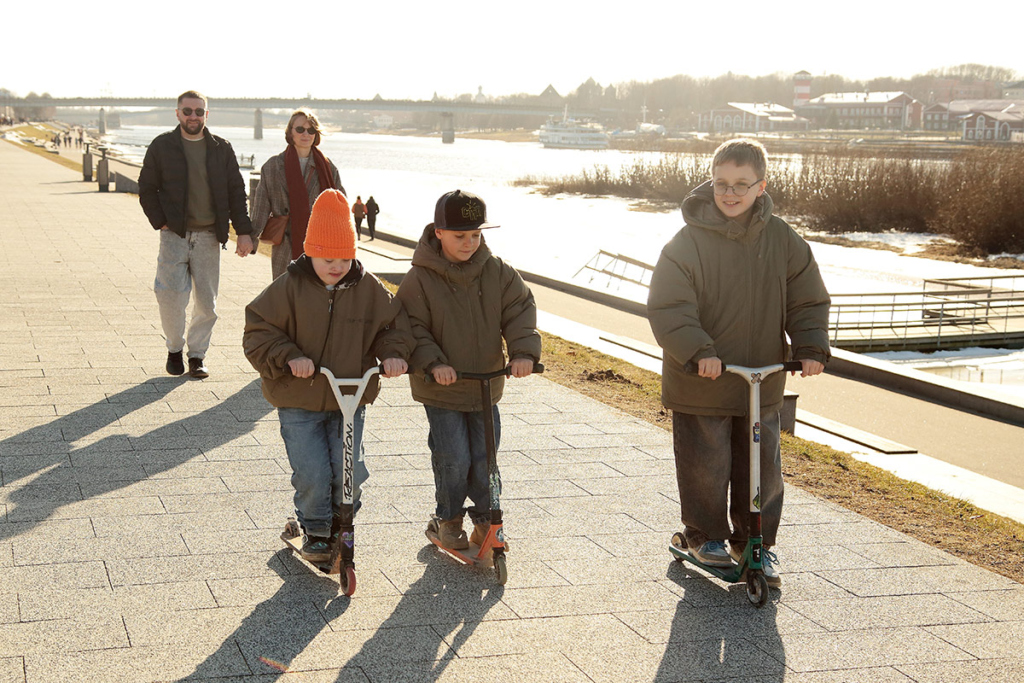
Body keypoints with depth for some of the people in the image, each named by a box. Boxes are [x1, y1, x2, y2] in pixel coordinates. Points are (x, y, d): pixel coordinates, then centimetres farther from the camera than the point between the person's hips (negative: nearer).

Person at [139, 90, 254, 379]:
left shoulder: (221, 149, 6)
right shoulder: (162, 146, 3)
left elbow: (236, 192, 8)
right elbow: (147, 189, 7)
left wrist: (243, 231, 1)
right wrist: (160, 222, -5)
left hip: (209, 236, 1)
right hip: (175, 235, -1)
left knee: (207, 302, 2)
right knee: (171, 297, -8)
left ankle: (197, 355, 18)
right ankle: (175, 350, 14)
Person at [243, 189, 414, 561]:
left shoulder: (367, 288, 0)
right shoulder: (289, 287, -8)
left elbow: (395, 324, 10)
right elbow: (258, 331, -7)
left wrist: (393, 353, -11)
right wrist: (288, 357, -22)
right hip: (298, 403, -2)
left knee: (350, 472, -3)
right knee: (312, 474, -5)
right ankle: (315, 530, 20)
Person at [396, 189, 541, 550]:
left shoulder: (497, 272, -2)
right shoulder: (420, 279, -12)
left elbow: (519, 310, -3)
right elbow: (412, 327, -11)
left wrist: (524, 350, -20)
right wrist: (433, 362, -26)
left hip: (486, 384, 3)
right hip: (440, 389, -3)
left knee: (485, 457, 8)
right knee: (454, 459, -2)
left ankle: (485, 518, 28)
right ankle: (449, 520, 21)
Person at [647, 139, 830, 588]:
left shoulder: (782, 240, -1)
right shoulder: (687, 242, -11)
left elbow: (808, 301, 5)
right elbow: (668, 308, -16)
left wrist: (811, 348, -10)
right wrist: (699, 352, -29)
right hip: (699, 383, -3)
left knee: (763, 468, 10)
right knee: (705, 466, 7)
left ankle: (756, 544, 28)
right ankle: (705, 535, 30)